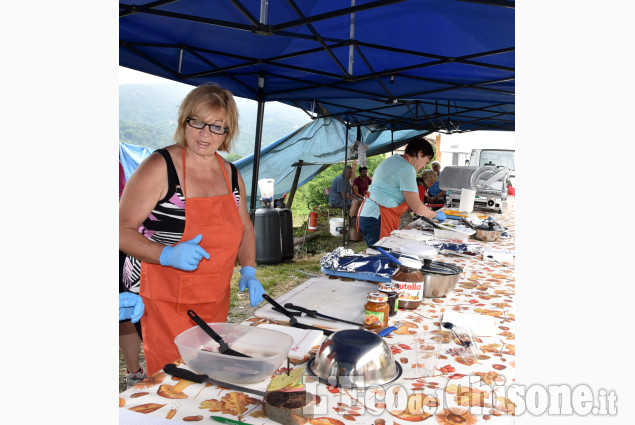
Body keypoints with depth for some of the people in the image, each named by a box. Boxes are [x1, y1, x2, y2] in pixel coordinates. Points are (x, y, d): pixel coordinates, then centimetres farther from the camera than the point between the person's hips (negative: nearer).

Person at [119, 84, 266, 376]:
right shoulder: (159, 167, -12)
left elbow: (244, 228, 18)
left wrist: (248, 271, 3)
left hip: (215, 302, 6)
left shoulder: (231, 174, 6)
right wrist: (167, 254, -28)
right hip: (163, 301, -5)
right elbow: (122, 230, -12)